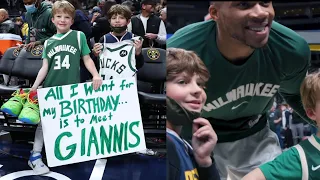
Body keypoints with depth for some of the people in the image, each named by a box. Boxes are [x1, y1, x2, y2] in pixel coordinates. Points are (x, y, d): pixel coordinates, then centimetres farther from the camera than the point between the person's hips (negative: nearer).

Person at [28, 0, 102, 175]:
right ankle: (35, 156, 16)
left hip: (72, 88, -2)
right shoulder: (48, 42, 11)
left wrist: (96, 75, -8)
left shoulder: (79, 36, 4)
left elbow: (87, 58, 5)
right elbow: (45, 67, 9)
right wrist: (34, 87, 2)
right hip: (50, 88, 2)